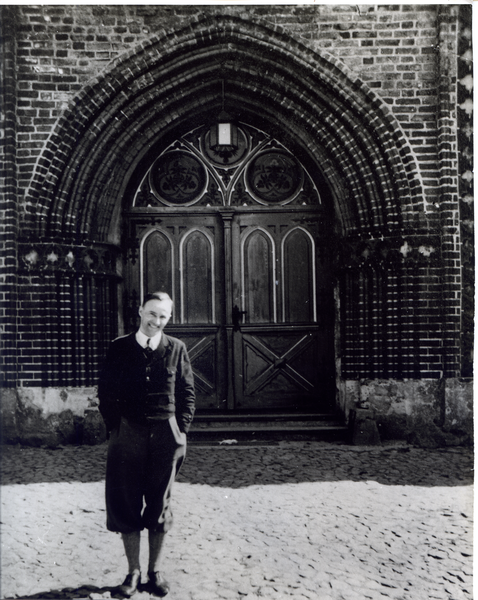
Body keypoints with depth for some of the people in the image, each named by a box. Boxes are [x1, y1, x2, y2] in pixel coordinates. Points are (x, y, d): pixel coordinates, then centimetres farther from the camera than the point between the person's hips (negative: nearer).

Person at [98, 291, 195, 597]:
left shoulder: (176, 349, 3)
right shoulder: (119, 348, 3)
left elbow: (187, 394, 6)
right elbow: (106, 392, 6)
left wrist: (181, 431, 0)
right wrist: (114, 428, -1)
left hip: (165, 435, 0)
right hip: (127, 435, 0)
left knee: (160, 504, 8)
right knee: (126, 504, 3)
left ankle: (155, 571, 20)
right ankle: (133, 571, 16)